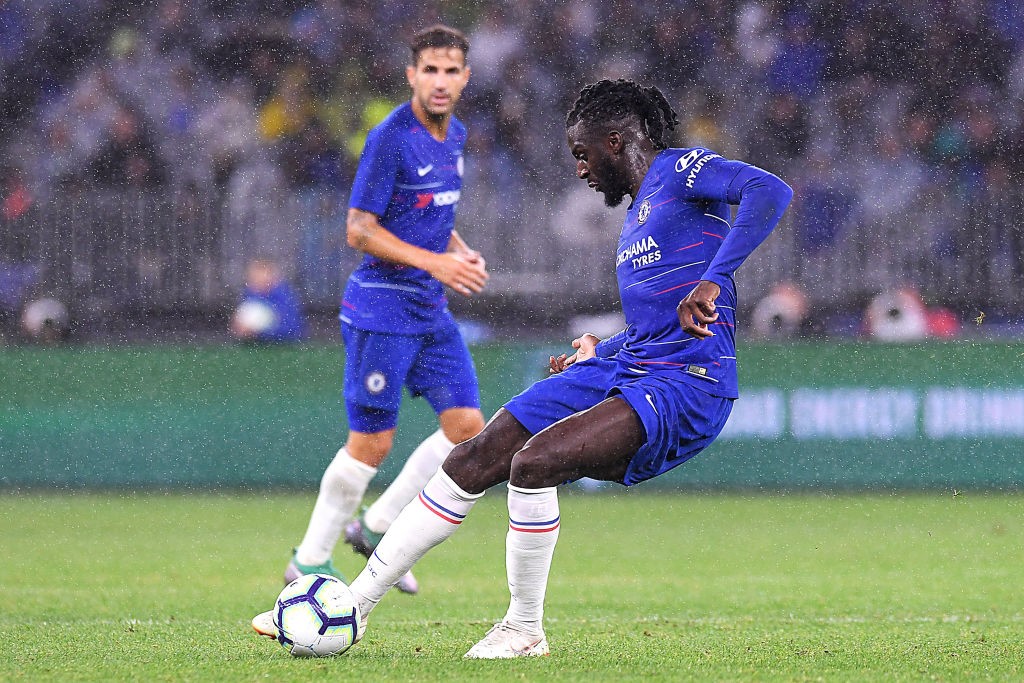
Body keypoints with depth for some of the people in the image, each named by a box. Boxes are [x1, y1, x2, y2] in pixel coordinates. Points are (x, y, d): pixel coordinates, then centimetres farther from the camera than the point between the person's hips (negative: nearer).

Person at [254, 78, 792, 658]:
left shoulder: (680, 172, -7)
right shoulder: (639, 213, 23)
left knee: (533, 462, -27)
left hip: (688, 387, -9)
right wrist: (603, 349, 33)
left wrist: (712, 281, -33)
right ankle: (356, 603, 7)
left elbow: (771, 192, -26)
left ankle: (526, 630, -9)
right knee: (472, 462, 1)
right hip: (624, 370, 9)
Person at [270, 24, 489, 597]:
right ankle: (310, 560, 10)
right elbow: (359, 230, -16)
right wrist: (435, 262, -22)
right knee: (372, 444, -5)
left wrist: (463, 253, 5)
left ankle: (377, 527, 14)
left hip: (432, 310, 8)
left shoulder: (455, 136, 10)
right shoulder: (391, 138, -16)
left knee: (469, 427, 0)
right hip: (382, 307, -8)